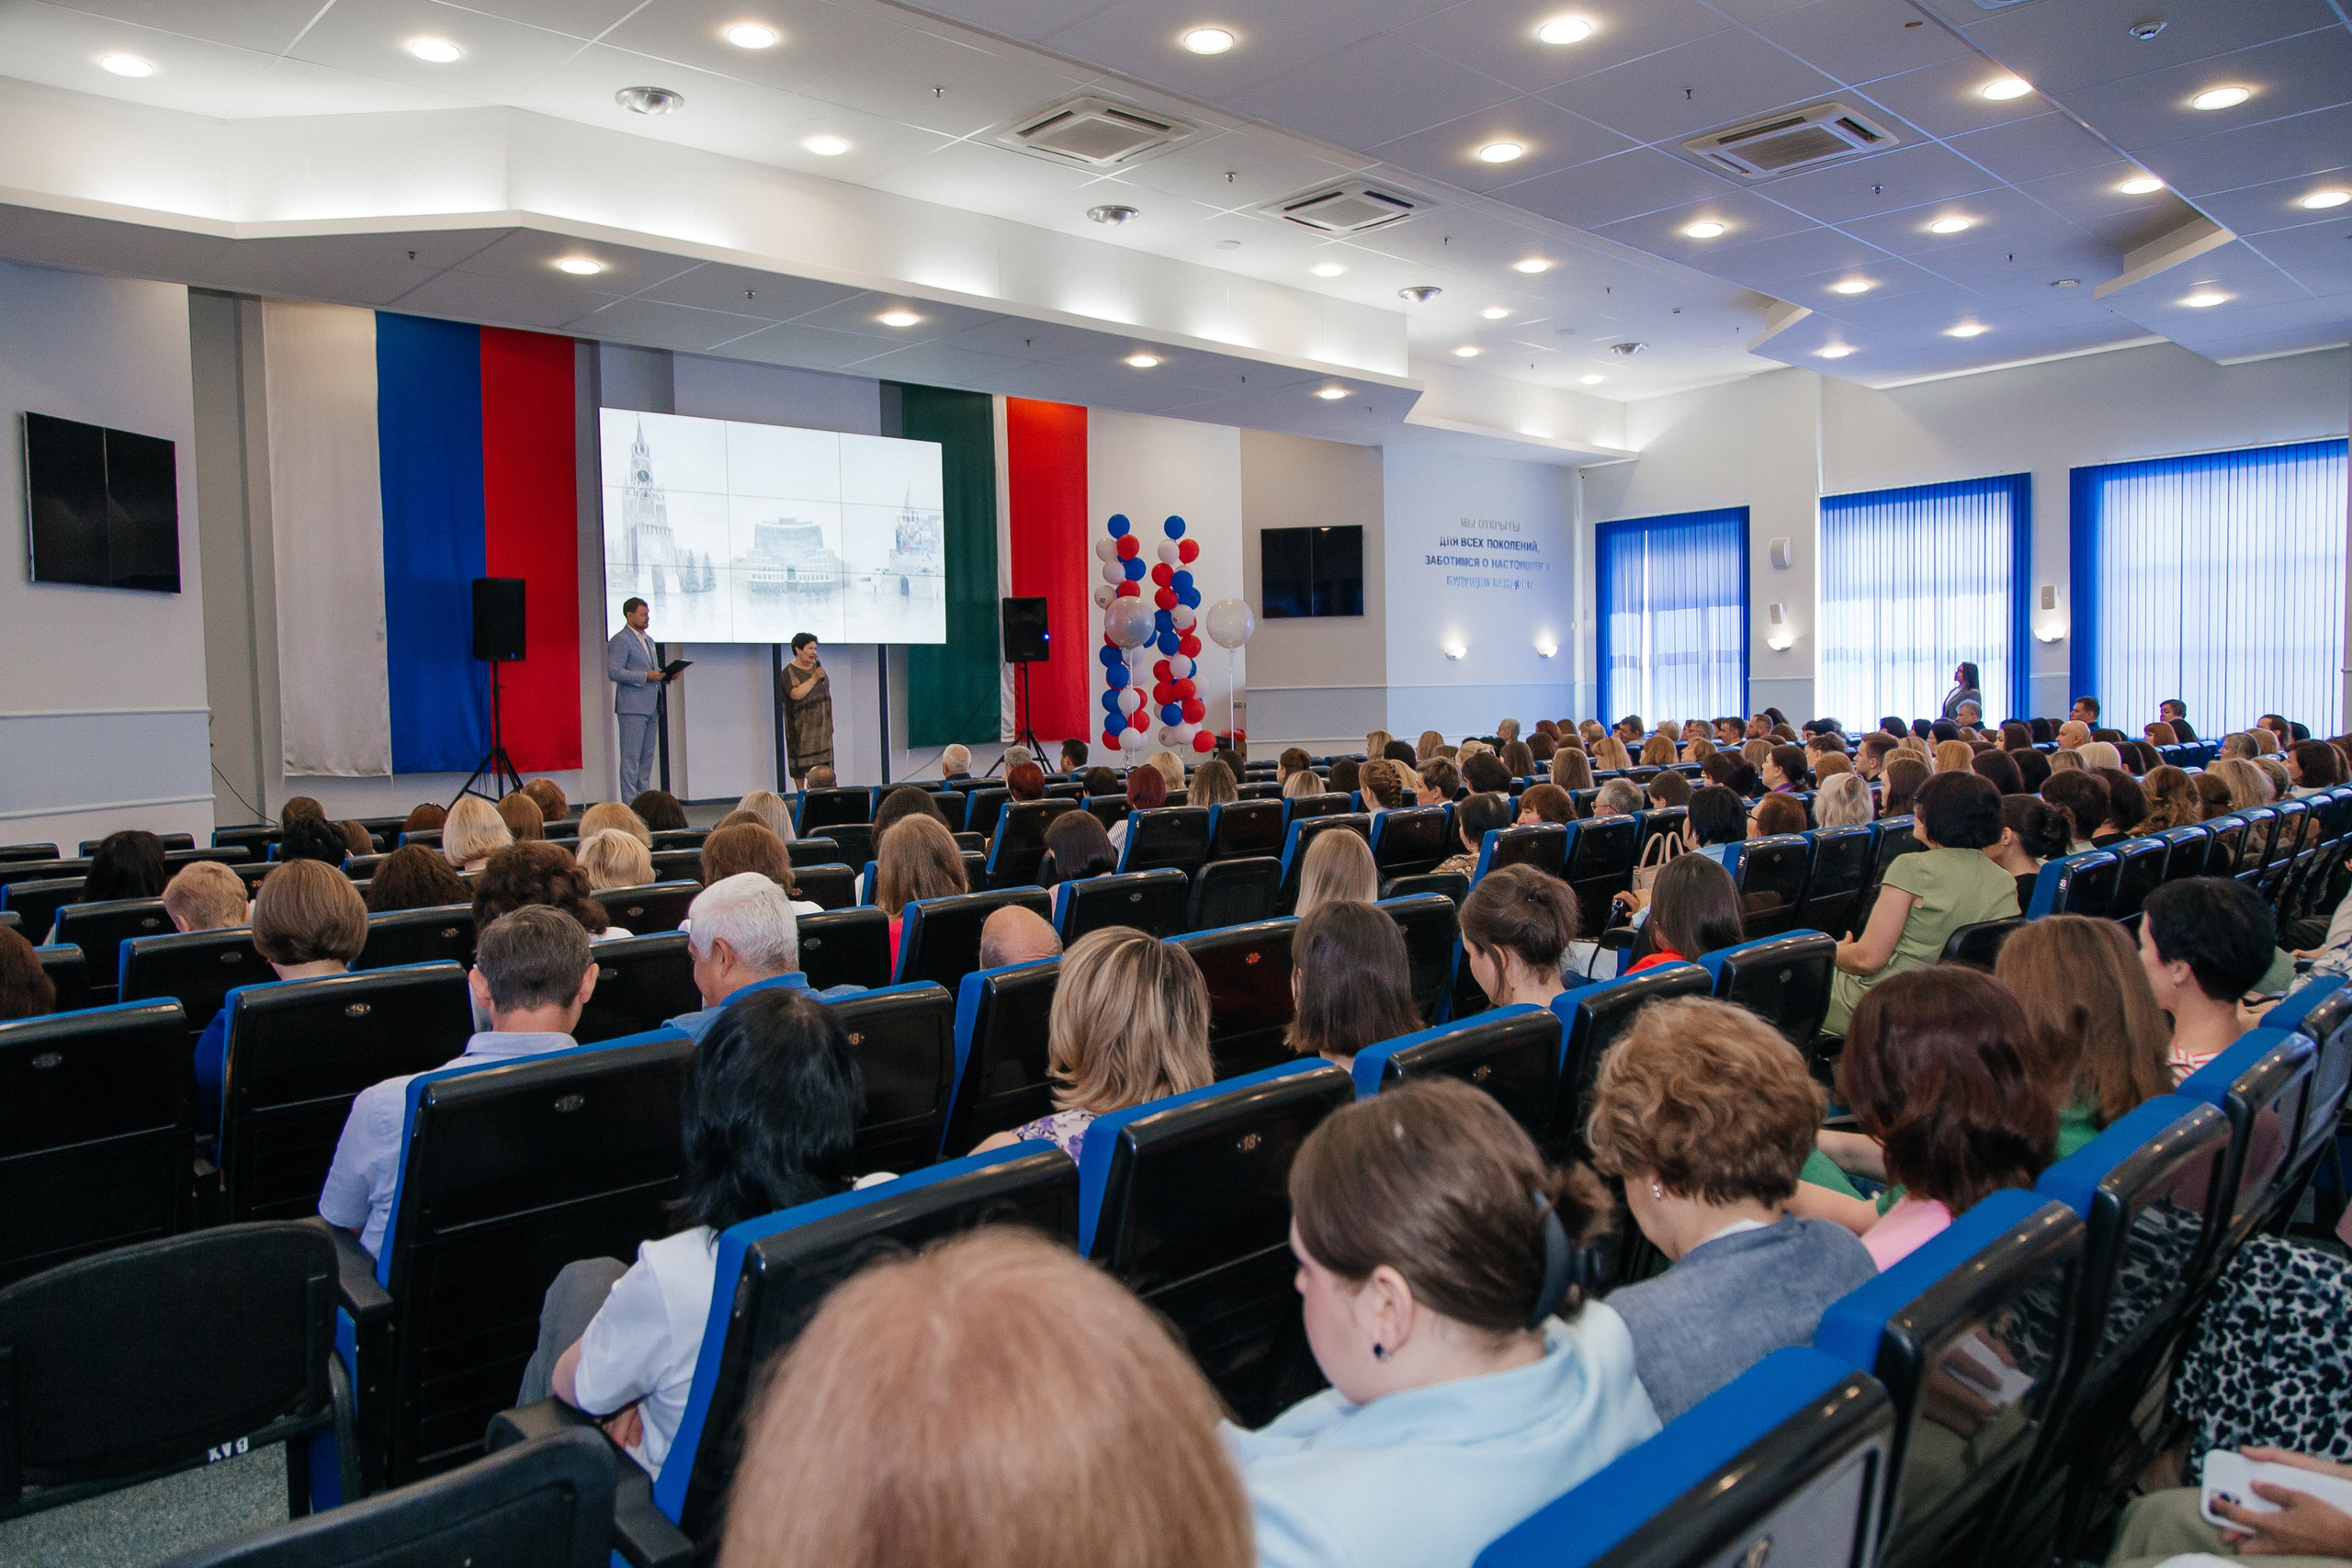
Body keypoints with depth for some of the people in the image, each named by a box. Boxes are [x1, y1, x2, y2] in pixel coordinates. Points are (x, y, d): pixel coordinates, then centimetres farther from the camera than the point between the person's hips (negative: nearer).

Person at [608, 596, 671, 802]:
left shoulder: (648, 640, 20)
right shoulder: (620, 640, -7)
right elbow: (614, 672, -17)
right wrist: (645, 676, -19)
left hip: (651, 707, 8)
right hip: (632, 708, -8)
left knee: (647, 756, 10)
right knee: (631, 757, -7)